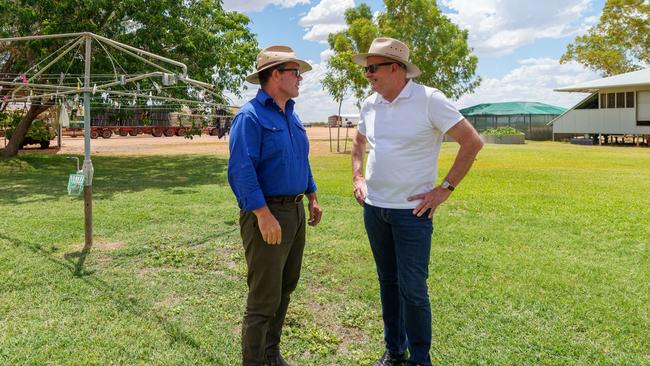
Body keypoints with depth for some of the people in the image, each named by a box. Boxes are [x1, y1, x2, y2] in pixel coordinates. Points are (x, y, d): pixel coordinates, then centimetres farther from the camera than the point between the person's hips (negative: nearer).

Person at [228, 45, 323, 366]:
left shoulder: (291, 116, 14)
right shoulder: (251, 116, -13)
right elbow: (241, 170, -22)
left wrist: (312, 198, 17)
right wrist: (264, 216, -27)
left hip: (295, 212, 9)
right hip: (267, 213, -9)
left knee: (285, 288, 19)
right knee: (265, 297, -2)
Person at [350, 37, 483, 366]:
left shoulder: (429, 100, -12)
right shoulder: (370, 104, 6)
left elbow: (472, 142, -11)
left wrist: (445, 188, -12)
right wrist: (357, 178, 11)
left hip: (412, 210, -6)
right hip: (373, 208, 6)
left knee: (412, 289, -1)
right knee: (388, 283, 16)